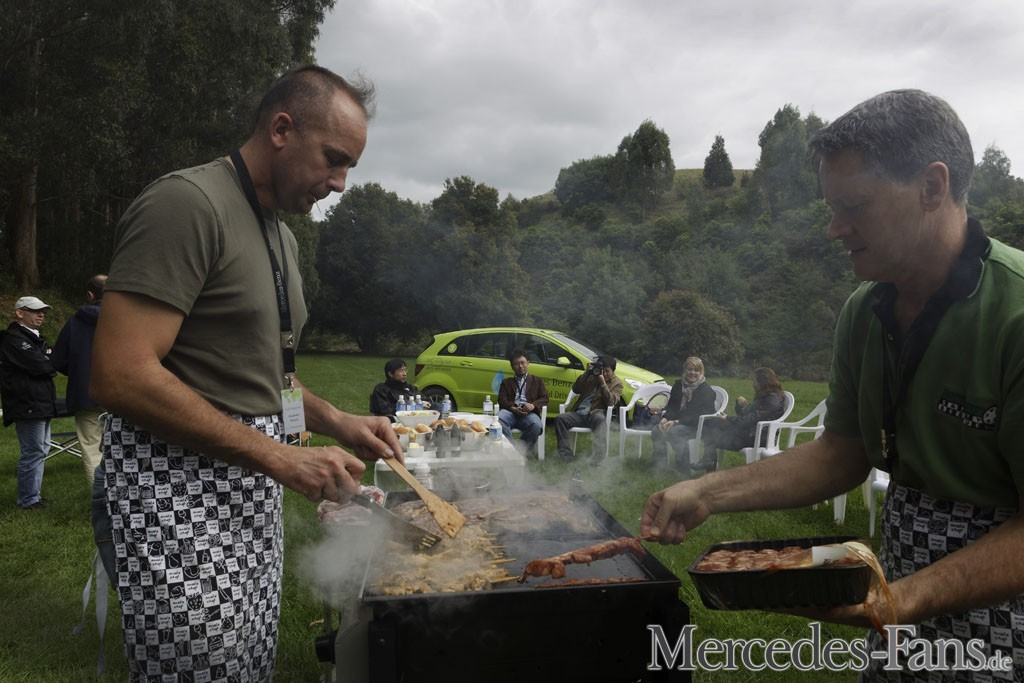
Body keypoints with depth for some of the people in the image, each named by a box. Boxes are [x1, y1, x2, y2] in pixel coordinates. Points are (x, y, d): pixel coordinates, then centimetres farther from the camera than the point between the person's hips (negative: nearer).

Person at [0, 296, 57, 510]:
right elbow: (39, 365, -23)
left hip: (40, 404, 10)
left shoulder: (34, 338, 19)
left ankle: (34, 495, 25)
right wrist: (53, 362, -3)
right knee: (33, 452, -6)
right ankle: (28, 500, 4)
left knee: (40, 450, 16)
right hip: (28, 405, -10)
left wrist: (49, 361, -9)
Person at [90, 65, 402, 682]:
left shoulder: (283, 236, 15)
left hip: (253, 492, 9)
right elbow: (121, 376, -23)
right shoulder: (187, 202, -15)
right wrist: (280, 457, -22)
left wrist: (337, 422, 5)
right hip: (179, 487, -9)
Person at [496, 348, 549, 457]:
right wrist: (513, 408, -11)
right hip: (511, 411, 1)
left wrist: (533, 405, -12)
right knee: (499, 419, -37)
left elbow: (544, 398, 12)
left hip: (529, 413, -1)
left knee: (536, 425, -37)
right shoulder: (506, 382, 29)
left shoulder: (537, 381, 27)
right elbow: (502, 400, 13)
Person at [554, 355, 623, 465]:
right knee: (560, 418, -24)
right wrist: (587, 373, -4)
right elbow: (576, 390, 5)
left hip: (595, 414, -3)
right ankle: (566, 455, -23)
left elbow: (611, 402, -6)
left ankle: (597, 458, -46)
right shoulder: (592, 376, 17)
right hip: (579, 414, 4)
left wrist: (603, 383, -12)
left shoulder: (616, 383, 10)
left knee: (600, 419, -39)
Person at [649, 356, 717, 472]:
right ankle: (660, 462, -6)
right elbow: (672, 406, 12)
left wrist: (676, 422, -26)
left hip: (697, 425, -6)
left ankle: (684, 466, -19)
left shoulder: (706, 390, -7)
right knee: (656, 430, -22)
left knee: (673, 431, -34)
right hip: (677, 421, 6)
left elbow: (699, 416, -16)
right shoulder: (678, 384, 12)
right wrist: (665, 418, -12)